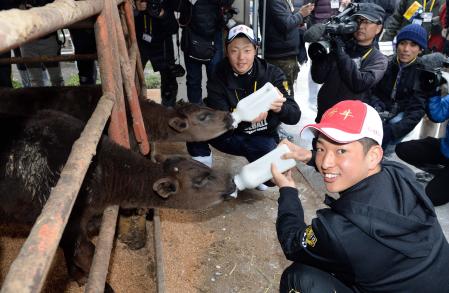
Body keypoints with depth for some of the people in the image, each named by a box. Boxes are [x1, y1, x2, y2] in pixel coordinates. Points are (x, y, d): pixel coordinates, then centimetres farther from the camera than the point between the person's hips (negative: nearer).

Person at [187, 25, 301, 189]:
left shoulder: (272, 74, -10)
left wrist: (279, 107, -38)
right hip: (230, 136, 1)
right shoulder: (218, 79, -10)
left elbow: (295, 116, -14)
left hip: (262, 138, 0)